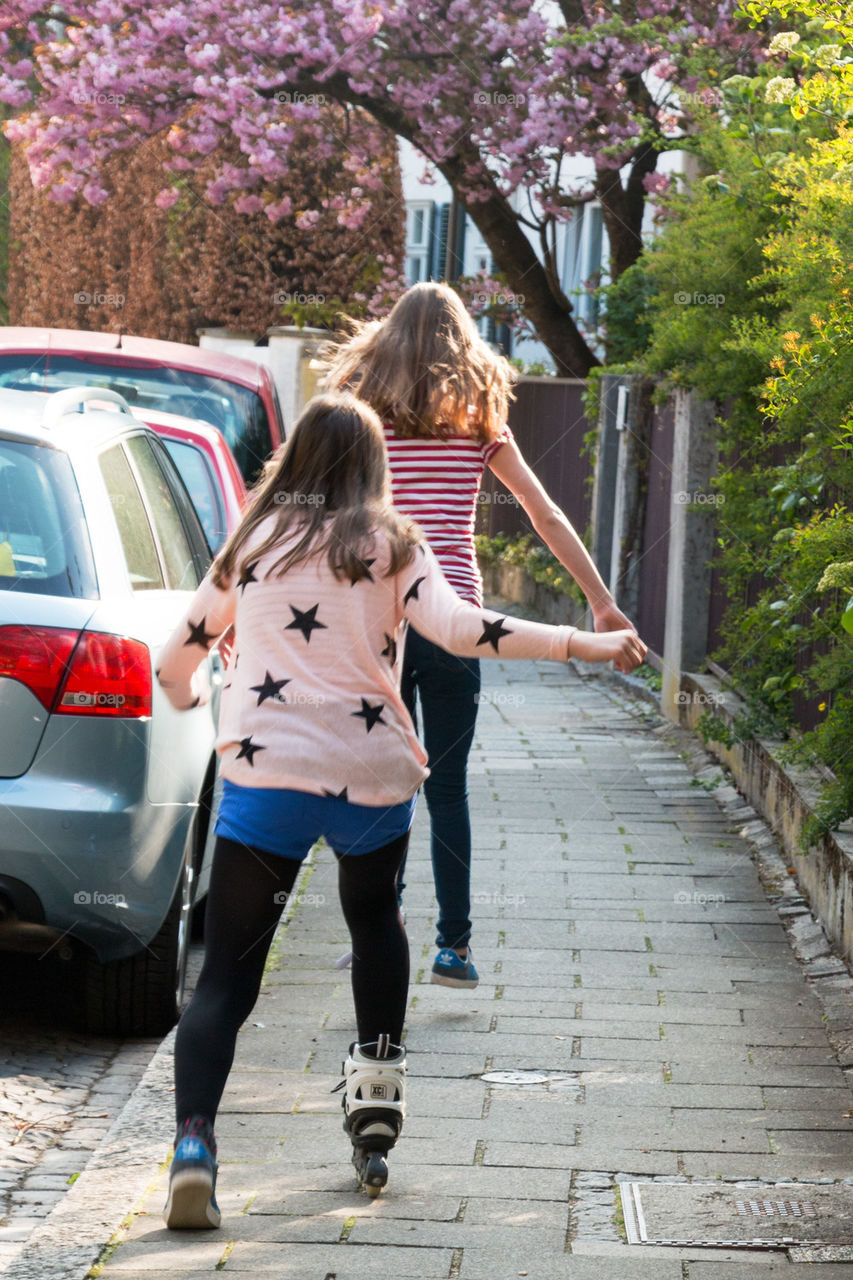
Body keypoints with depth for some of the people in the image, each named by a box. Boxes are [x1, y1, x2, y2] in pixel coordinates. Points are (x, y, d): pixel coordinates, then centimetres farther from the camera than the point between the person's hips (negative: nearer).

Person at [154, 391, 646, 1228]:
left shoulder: (254, 543, 12)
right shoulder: (390, 545, 7)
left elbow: (175, 665, 18)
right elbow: (455, 627, -10)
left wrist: (190, 692, 42)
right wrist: (582, 645, -8)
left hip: (262, 774, 0)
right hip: (371, 774, 0)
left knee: (226, 977, -1)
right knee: (374, 921, 30)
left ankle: (193, 1139, -23)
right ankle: (377, 1092, 24)